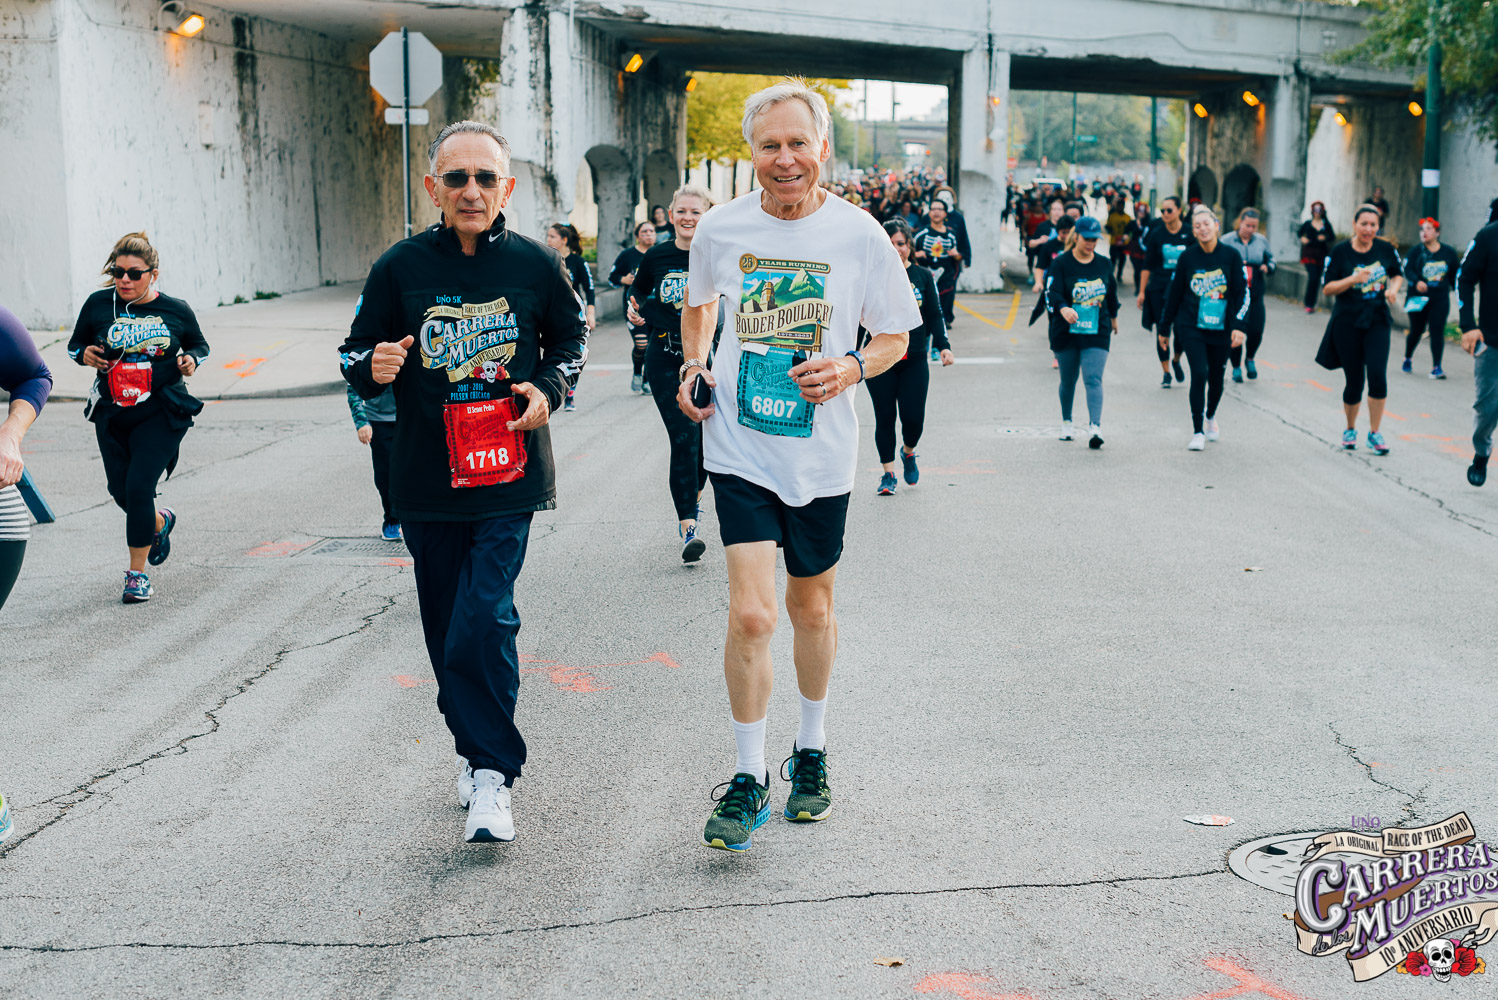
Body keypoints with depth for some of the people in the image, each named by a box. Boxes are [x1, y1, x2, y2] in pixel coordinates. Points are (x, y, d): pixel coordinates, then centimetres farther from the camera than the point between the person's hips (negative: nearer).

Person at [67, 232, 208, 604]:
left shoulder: (176, 310, -3)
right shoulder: (98, 305, -2)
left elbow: (199, 344, 14)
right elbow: (75, 343, 12)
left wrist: (192, 360, -8)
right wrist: (84, 354, -11)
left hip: (161, 415, -3)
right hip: (111, 414, 3)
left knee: (139, 487, -13)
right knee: (121, 490, 11)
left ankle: (137, 573, 1)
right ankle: (160, 522, 46)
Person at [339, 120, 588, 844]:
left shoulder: (536, 265, -1)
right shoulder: (400, 268, -2)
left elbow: (570, 335, 16)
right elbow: (356, 354, 6)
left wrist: (549, 386, -3)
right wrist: (373, 369, -17)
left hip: (508, 478, -2)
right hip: (427, 481, 2)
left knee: (484, 623, -13)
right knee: (447, 628, 10)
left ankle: (492, 773, -2)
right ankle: (473, 747, 32)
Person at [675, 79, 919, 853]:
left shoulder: (858, 235, -5)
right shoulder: (721, 228, -1)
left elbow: (896, 335, 4)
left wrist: (852, 367, -16)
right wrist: (692, 367, 2)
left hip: (822, 452, 1)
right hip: (739, 447, 0)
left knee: (812, 608, 15)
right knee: (750, 614, -11)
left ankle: (810, 753, 36)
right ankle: (748, 777, 5)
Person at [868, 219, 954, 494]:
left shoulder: (923, 277, 6)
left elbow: (935, 316, 8)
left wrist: (943, 345, -5)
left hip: (914, 360, 1)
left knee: (913, 417, -5)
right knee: (884, 417, 0)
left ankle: (908, 452, 28)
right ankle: (888, 473, 12)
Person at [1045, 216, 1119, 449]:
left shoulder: (1104, 264, 6)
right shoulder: (1061, 263, -6)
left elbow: (1112, 292, 22)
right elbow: (1053, 293, -19)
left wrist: (1114, 317, 33)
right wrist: (1063, 309, -39)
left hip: (1097, 333, 1)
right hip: (1066, 333, -1)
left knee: (1093, 379, -14)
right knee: (1068, 380, 13)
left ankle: (1095, 427, -25)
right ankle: (1066, 422, 34)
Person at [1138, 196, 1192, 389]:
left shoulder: (1189, 234, 0)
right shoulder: (1156, 234, 2)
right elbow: (1147, 265, 5)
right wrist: (1142, 291, 3)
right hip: (1159, 288, 1)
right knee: (1162, 331, 1)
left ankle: (1176, 360, 24)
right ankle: (1166, 373, 12)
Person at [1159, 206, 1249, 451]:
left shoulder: (1230, 256, -3)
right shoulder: (1187, 257, -1)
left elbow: (1242, 293, -1)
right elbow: (1174, 293, 7)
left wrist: (1238, 326, -11)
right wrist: (1164, 326, 11)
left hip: (1220, 329, 1)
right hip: (1191, 327, -1)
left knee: (1216, 376, 12)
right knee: (1199, 374, -14)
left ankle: (1210, 416, 42)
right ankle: (1198, 432, -4)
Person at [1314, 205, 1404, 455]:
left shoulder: (1385, 249, 1)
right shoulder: (1340, 252, -5)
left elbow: (1398, 273, 17)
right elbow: (1327, 288, -6)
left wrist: (1393, 288, -4)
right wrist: (1353, 279, -21)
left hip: (1377, 321, 1)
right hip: (1347, 324, -1)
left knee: (1377, 375, -14)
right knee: (1354, 382, 4)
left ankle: (1374, 433, 0)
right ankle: (1350, 430, 30)